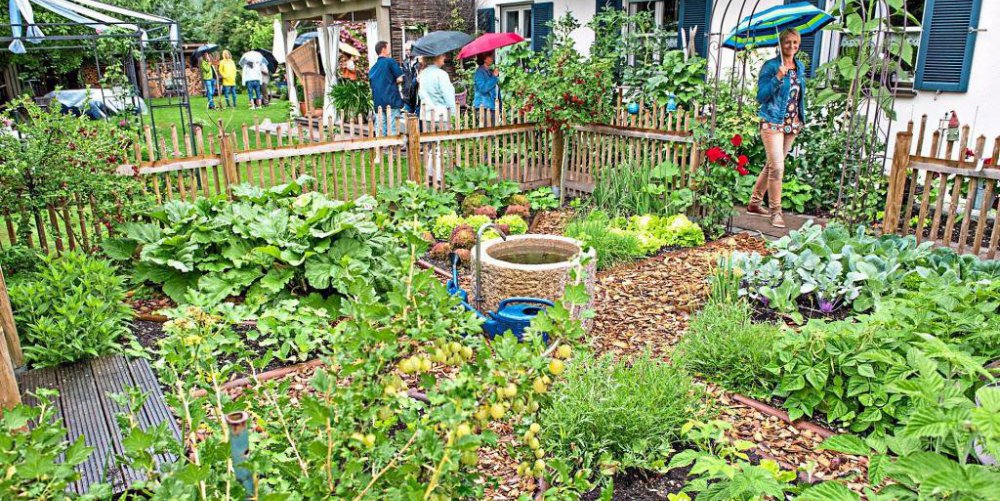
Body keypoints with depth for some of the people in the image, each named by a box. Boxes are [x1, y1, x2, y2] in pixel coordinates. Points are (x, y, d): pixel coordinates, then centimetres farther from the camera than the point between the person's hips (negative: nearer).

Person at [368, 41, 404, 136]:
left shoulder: (372, 68, 18)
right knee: (393, 131, -7)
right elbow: (400, 78, -6)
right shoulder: (390, 61, -1)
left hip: (378, 104, 6)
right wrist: (393, 81, 12)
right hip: (392, 101, -6)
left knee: (381, 133, 5)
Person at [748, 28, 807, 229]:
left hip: (792, 124, 7)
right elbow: (761, 96, -13)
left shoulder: (800, 67, 13)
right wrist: (778, 78, -24)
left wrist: (801, 118, 18)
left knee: (772, 165, 13)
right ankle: (775, 212, -7)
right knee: (777, 167, -13)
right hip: (773, 122, -7)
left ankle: (754, 203, 25)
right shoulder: (771, 66, -8)